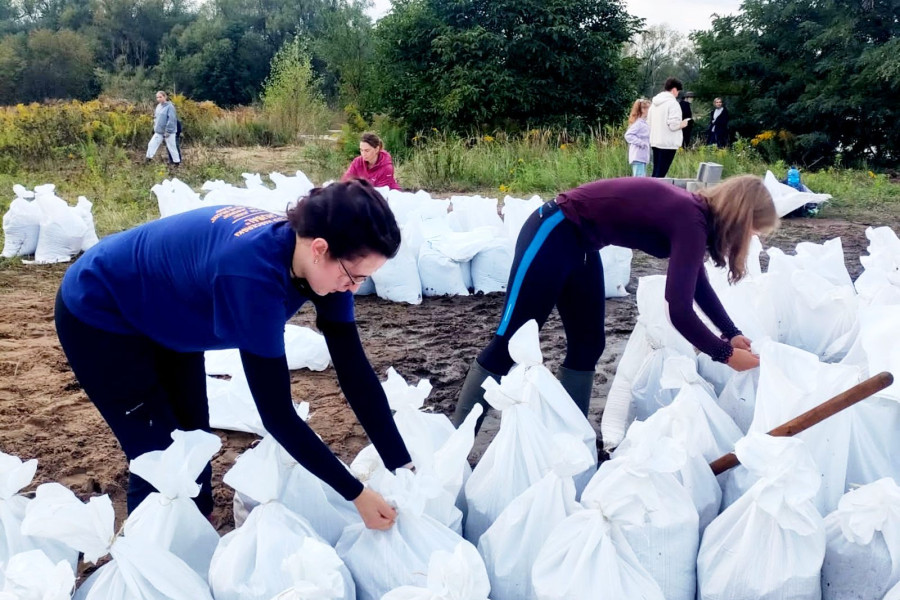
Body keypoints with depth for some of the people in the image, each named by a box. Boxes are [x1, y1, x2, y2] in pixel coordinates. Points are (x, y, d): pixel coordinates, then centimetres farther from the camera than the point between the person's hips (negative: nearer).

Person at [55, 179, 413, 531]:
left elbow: (354, 369, -15)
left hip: (164, 320, 7)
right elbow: (276, 412, -37)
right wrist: (356, 494, -31)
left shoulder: (319, 262, -19)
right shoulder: (253, 273, -41)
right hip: (97, 315, -7)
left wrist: (402, 467, -16)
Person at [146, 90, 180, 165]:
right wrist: (155, 127, 10)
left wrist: (168, 131, -21)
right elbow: (156, 117, 20)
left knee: (172, 147, 3)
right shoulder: (159, 106, 9)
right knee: (151, 144, 5)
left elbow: (171, 120, -20)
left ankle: (177, 162, 15)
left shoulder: (170, 106, -16)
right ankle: (148, 158, 15)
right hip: (158, 132, 7)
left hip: (168, 132, -7)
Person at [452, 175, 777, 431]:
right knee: (510, 341, -5)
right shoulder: (690, 221, -20)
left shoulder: (692, 211, 7)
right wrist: (726, 354, -12)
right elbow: (680, 311, -25)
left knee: (587, 345, 11)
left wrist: (732, 333, 16)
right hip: (551, 235, -10)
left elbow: (698, 284, 21)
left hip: (580, 244, 10)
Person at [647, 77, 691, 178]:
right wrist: (682, 124, -1)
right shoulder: (672, 102, -12)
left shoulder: (655, 102, 13)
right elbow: (673, 124, -19)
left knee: (656, 172, 14)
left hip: (655, 142, 8)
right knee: (661, 173, -7)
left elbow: (649, 122, 18)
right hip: (668, 143, -8)